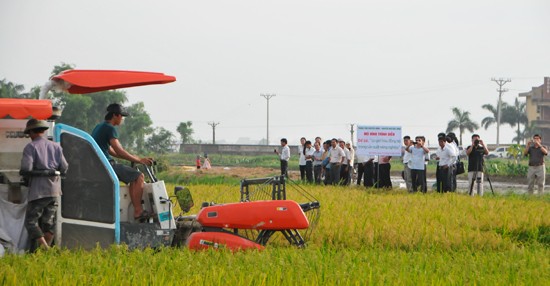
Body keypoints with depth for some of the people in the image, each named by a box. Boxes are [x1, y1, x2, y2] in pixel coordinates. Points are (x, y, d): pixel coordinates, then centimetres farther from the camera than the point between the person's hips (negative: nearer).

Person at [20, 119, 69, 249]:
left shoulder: (31, 147, -5)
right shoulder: (56, 146, 12)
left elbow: (26, 169, -15)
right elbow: (64, 167, 8)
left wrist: (27, 176, 6)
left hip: (38, 190, -6)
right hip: (54, 189, 6)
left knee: (31, 221, -3)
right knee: (49, 221, 13)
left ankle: (44, 247, -18)